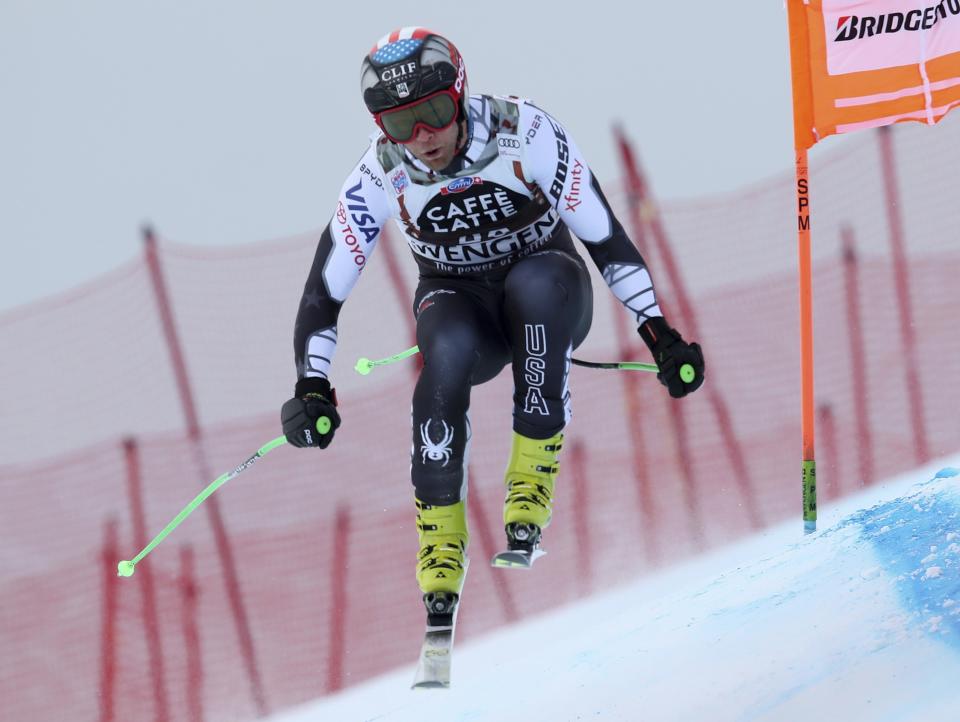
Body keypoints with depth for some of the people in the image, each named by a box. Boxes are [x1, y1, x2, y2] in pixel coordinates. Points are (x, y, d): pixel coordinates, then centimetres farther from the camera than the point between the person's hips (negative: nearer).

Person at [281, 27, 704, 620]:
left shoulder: (523, 133, -23)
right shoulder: (381, 176, -17)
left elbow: (606, 237, -18)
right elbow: (325, 289, -11)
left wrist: (661, 335, -21)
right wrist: (312, 388, -22)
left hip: (549, 299, -1)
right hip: (461, 304, 1)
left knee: (536, 280, -38)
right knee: (448, 347, -36)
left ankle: (532, 480, -29)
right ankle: (440, 528, -22)